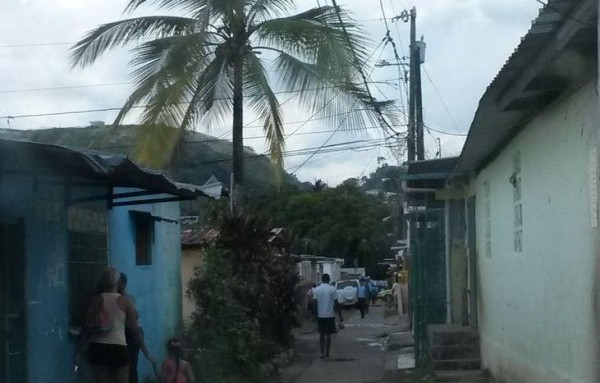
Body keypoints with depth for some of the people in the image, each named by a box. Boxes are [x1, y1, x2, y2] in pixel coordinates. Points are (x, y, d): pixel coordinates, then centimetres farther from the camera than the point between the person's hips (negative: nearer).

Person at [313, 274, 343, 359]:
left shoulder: (317, 289, 0)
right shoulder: (332, 289, -6)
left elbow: (315, 303, -2)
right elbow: (336, 303, -7)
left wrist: (315, 315, 6)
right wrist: (340, 316, -2)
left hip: (320, 316, 2)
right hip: (330, 315, -2)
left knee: (321, 334, 14)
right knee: (328, 334, 3)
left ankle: (322, 353, 9)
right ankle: (327, 354, 1)